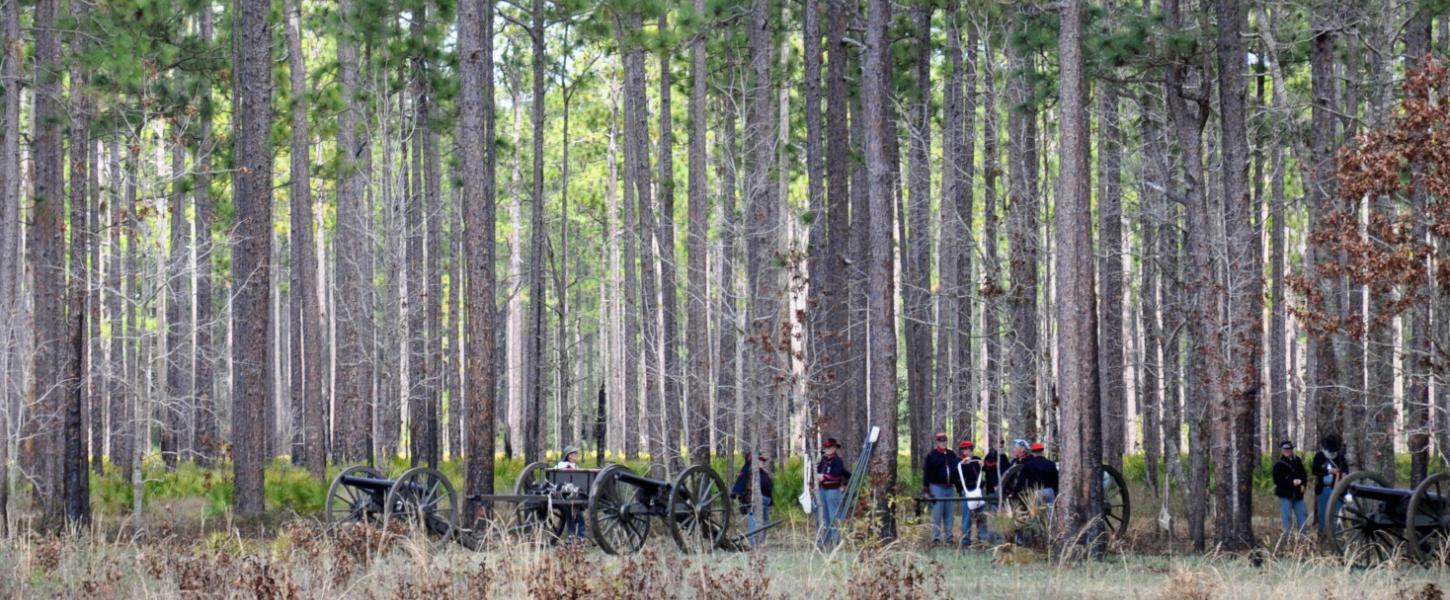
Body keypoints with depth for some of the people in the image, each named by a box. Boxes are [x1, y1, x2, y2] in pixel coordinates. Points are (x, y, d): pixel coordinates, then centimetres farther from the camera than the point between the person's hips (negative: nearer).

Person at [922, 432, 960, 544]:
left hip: (950, 488, 5)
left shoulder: (951, 455, 14)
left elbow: (958, 470, 20)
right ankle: (936, 538, -3)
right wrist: (926, 489, -11)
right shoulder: (931, 456, -2)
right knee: (937, 515, -5)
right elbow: (926, 473, -5)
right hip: (937, 488, -5)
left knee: (949, 515, 7)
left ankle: (949, 537, 12)